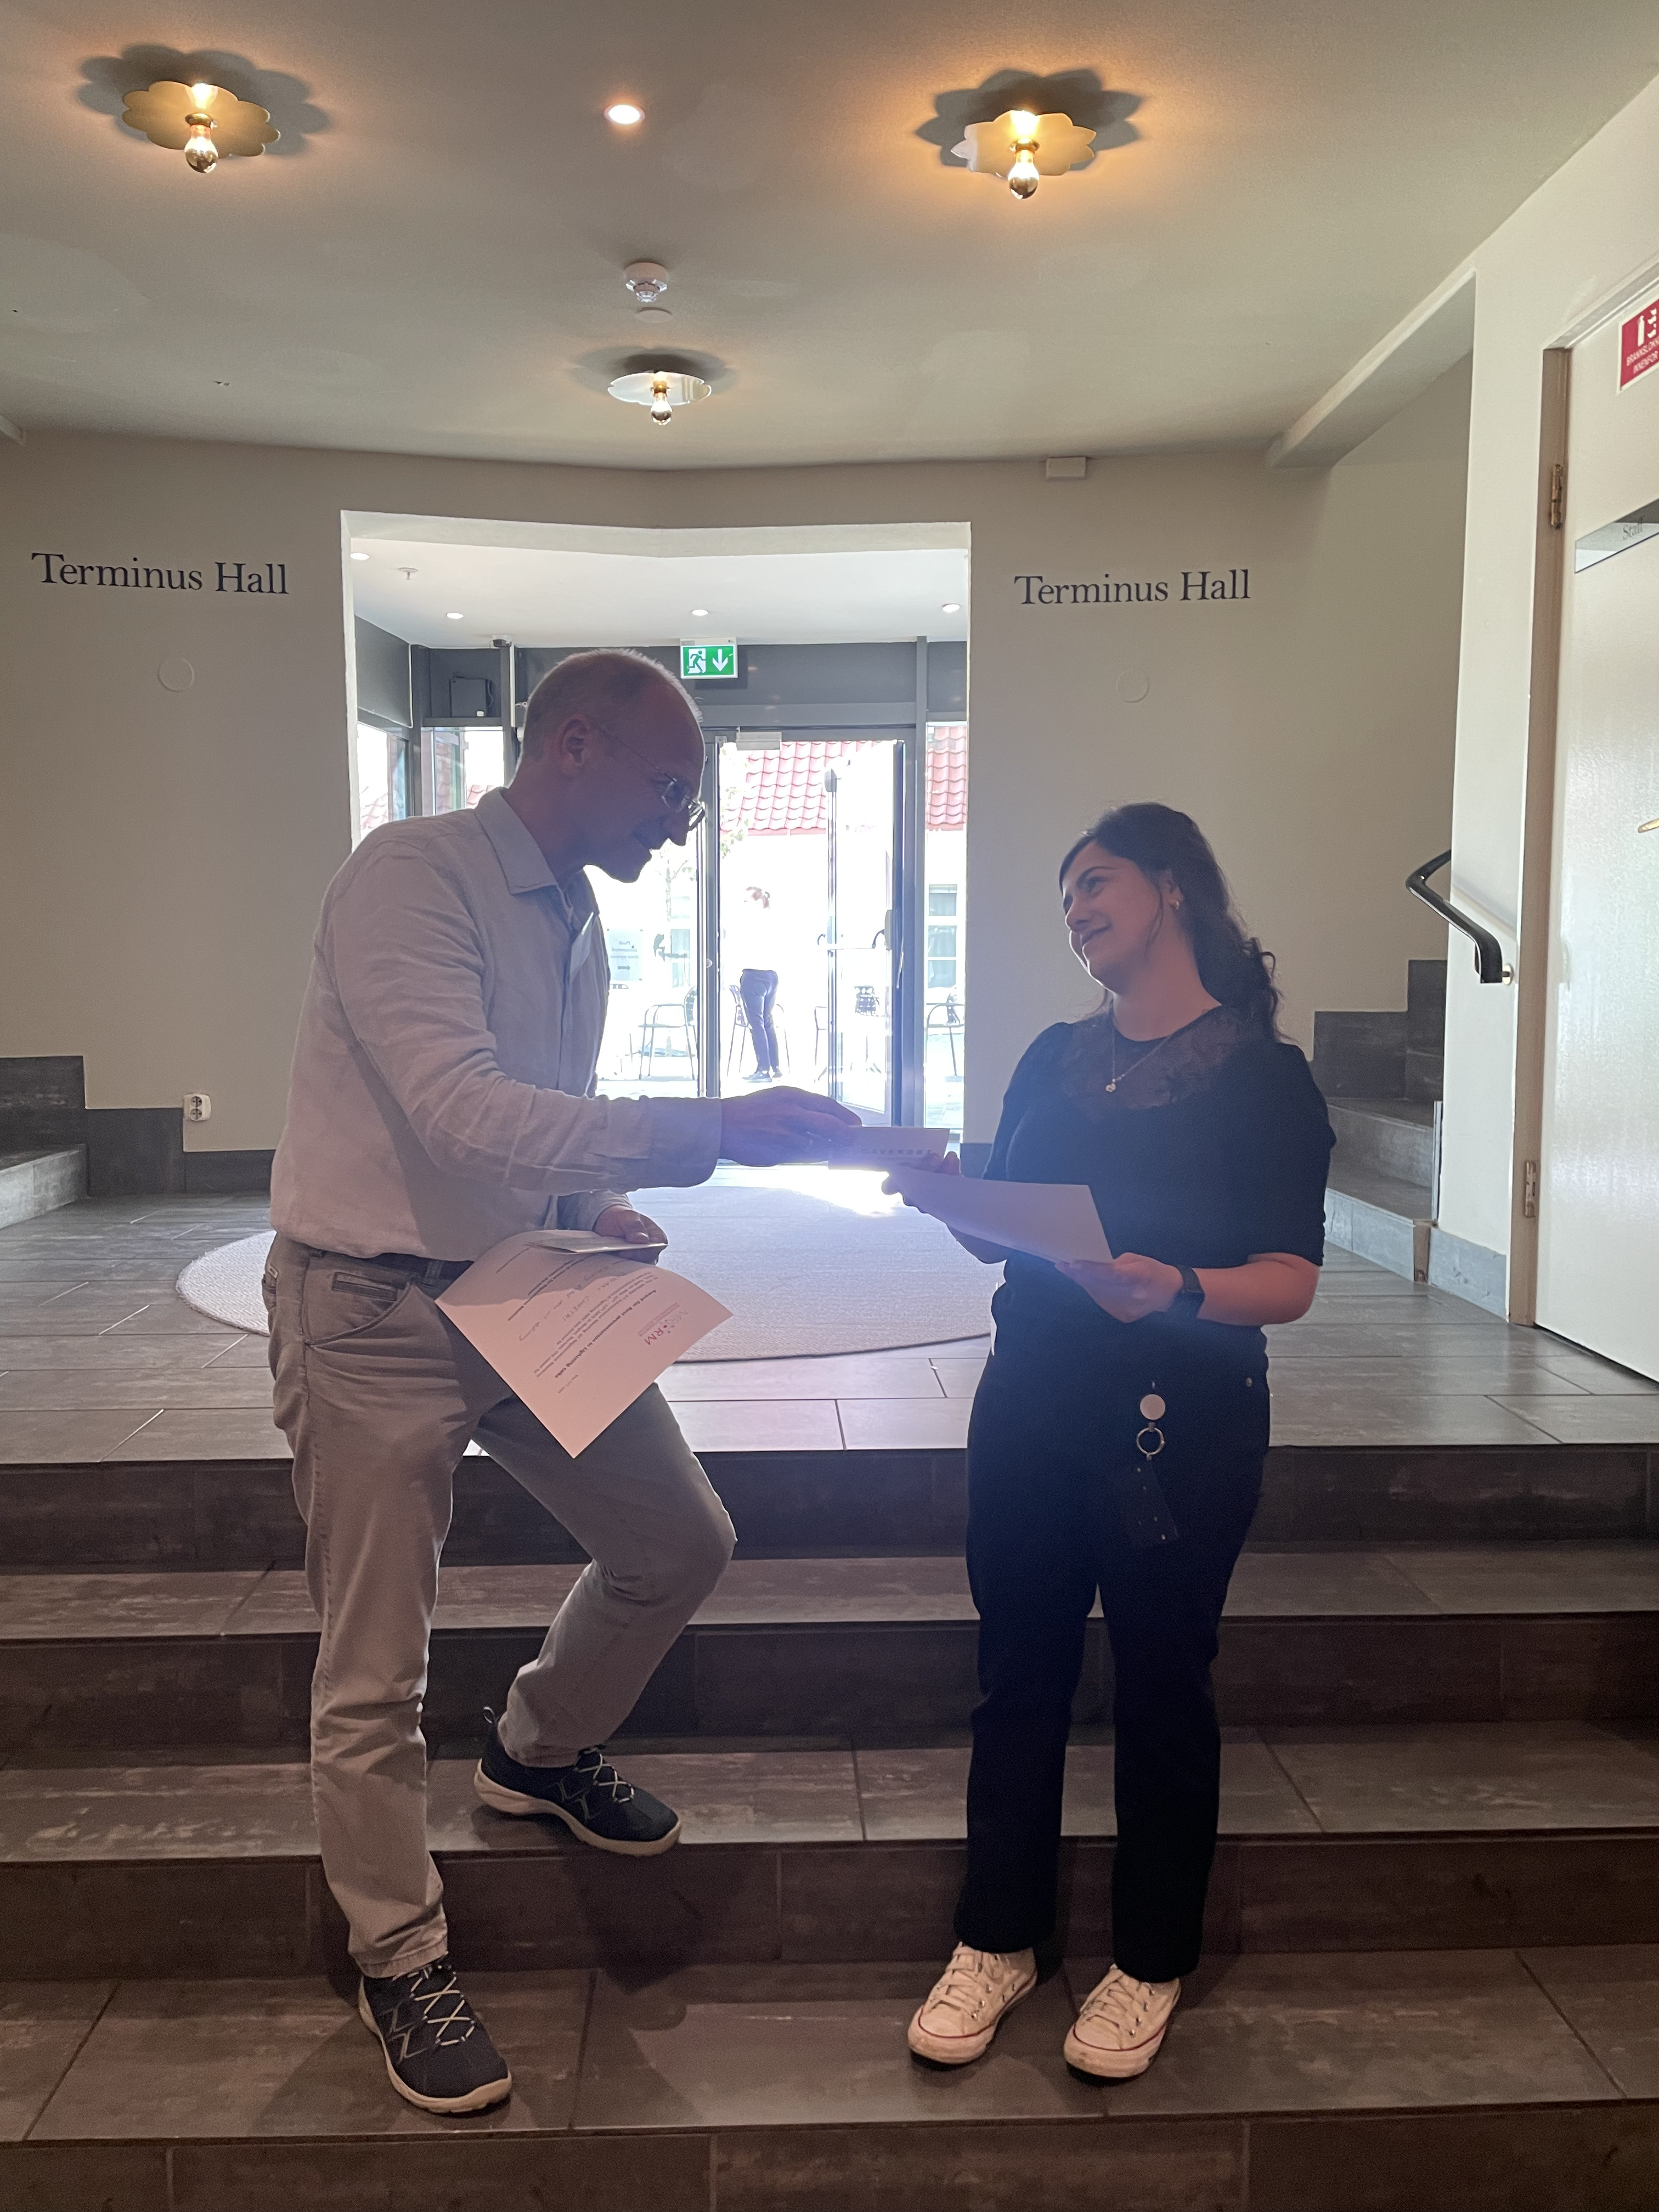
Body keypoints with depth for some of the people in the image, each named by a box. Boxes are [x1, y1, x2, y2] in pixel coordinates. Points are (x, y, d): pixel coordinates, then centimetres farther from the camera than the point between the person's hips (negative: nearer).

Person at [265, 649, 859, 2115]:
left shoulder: (579, 925, 9)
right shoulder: (408, 876, -18)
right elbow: (462, 1111, -30)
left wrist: (594, 1205, -1)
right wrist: (712, 1128, -33)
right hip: (376, 1312, -7)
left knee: (682, 1545, 11)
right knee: (376, 1680, 4)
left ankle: (540, 1751, 38)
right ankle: (403, 1965, 27)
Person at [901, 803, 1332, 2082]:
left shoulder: (1262, 1075, -5)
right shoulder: (1055, 1060, 11)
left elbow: (1291, 1282, -12)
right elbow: (1003, 1235, 13)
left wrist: (1178, 1290, -30)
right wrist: (951, 1193, -8)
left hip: (1182, 1423, -4)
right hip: (1033, 1402, 5)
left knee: (1160, 1687, 8)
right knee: (1018, 1675, 11)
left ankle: (1150, 1966, 29)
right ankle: (1000, 1941, 30)